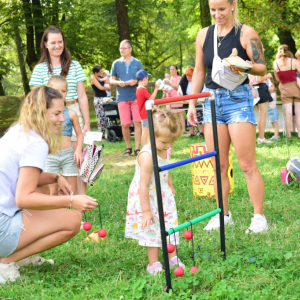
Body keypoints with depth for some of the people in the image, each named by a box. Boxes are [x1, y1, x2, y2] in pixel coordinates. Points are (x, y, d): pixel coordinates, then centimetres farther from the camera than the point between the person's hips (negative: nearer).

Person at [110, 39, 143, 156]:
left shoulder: (137, 63, 9)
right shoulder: (116, 63, 10)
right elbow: (111, 80, 12)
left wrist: (135, 81, -12)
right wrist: (118, 82, -10)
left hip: (136, 96, -1)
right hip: (122, 97, 1)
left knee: (137, 122, -6)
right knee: (125, 124, 0)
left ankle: (137, 148, -1)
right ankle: (128, 148, 15)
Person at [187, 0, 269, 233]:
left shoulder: (246, 33, -5)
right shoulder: (204, 34, 9)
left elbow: (262, 68, -6)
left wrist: (243, 67, -26)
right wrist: (192, 104, 9)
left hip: (238, 98, -4)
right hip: (212, 100, 5)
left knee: (247, 164, -5)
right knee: (219, 165, 7)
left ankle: (259, 218, 3)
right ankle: (224, 215, 18)